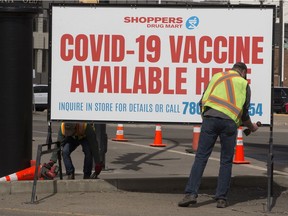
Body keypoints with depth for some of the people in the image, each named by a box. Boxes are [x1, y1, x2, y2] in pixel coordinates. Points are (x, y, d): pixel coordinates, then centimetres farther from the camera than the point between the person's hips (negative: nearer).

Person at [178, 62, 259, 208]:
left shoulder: (216, 76, 25)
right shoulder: (244, 84, 19)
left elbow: (202, 101, 20)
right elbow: (244, 113, 17)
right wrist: (251, 127, 34)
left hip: (210, 117, 1)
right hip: (230, 121, -1)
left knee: (201, 157, 0)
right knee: (226, 161, 8)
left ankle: (191, 193, -11)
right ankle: (221, 198, 5)